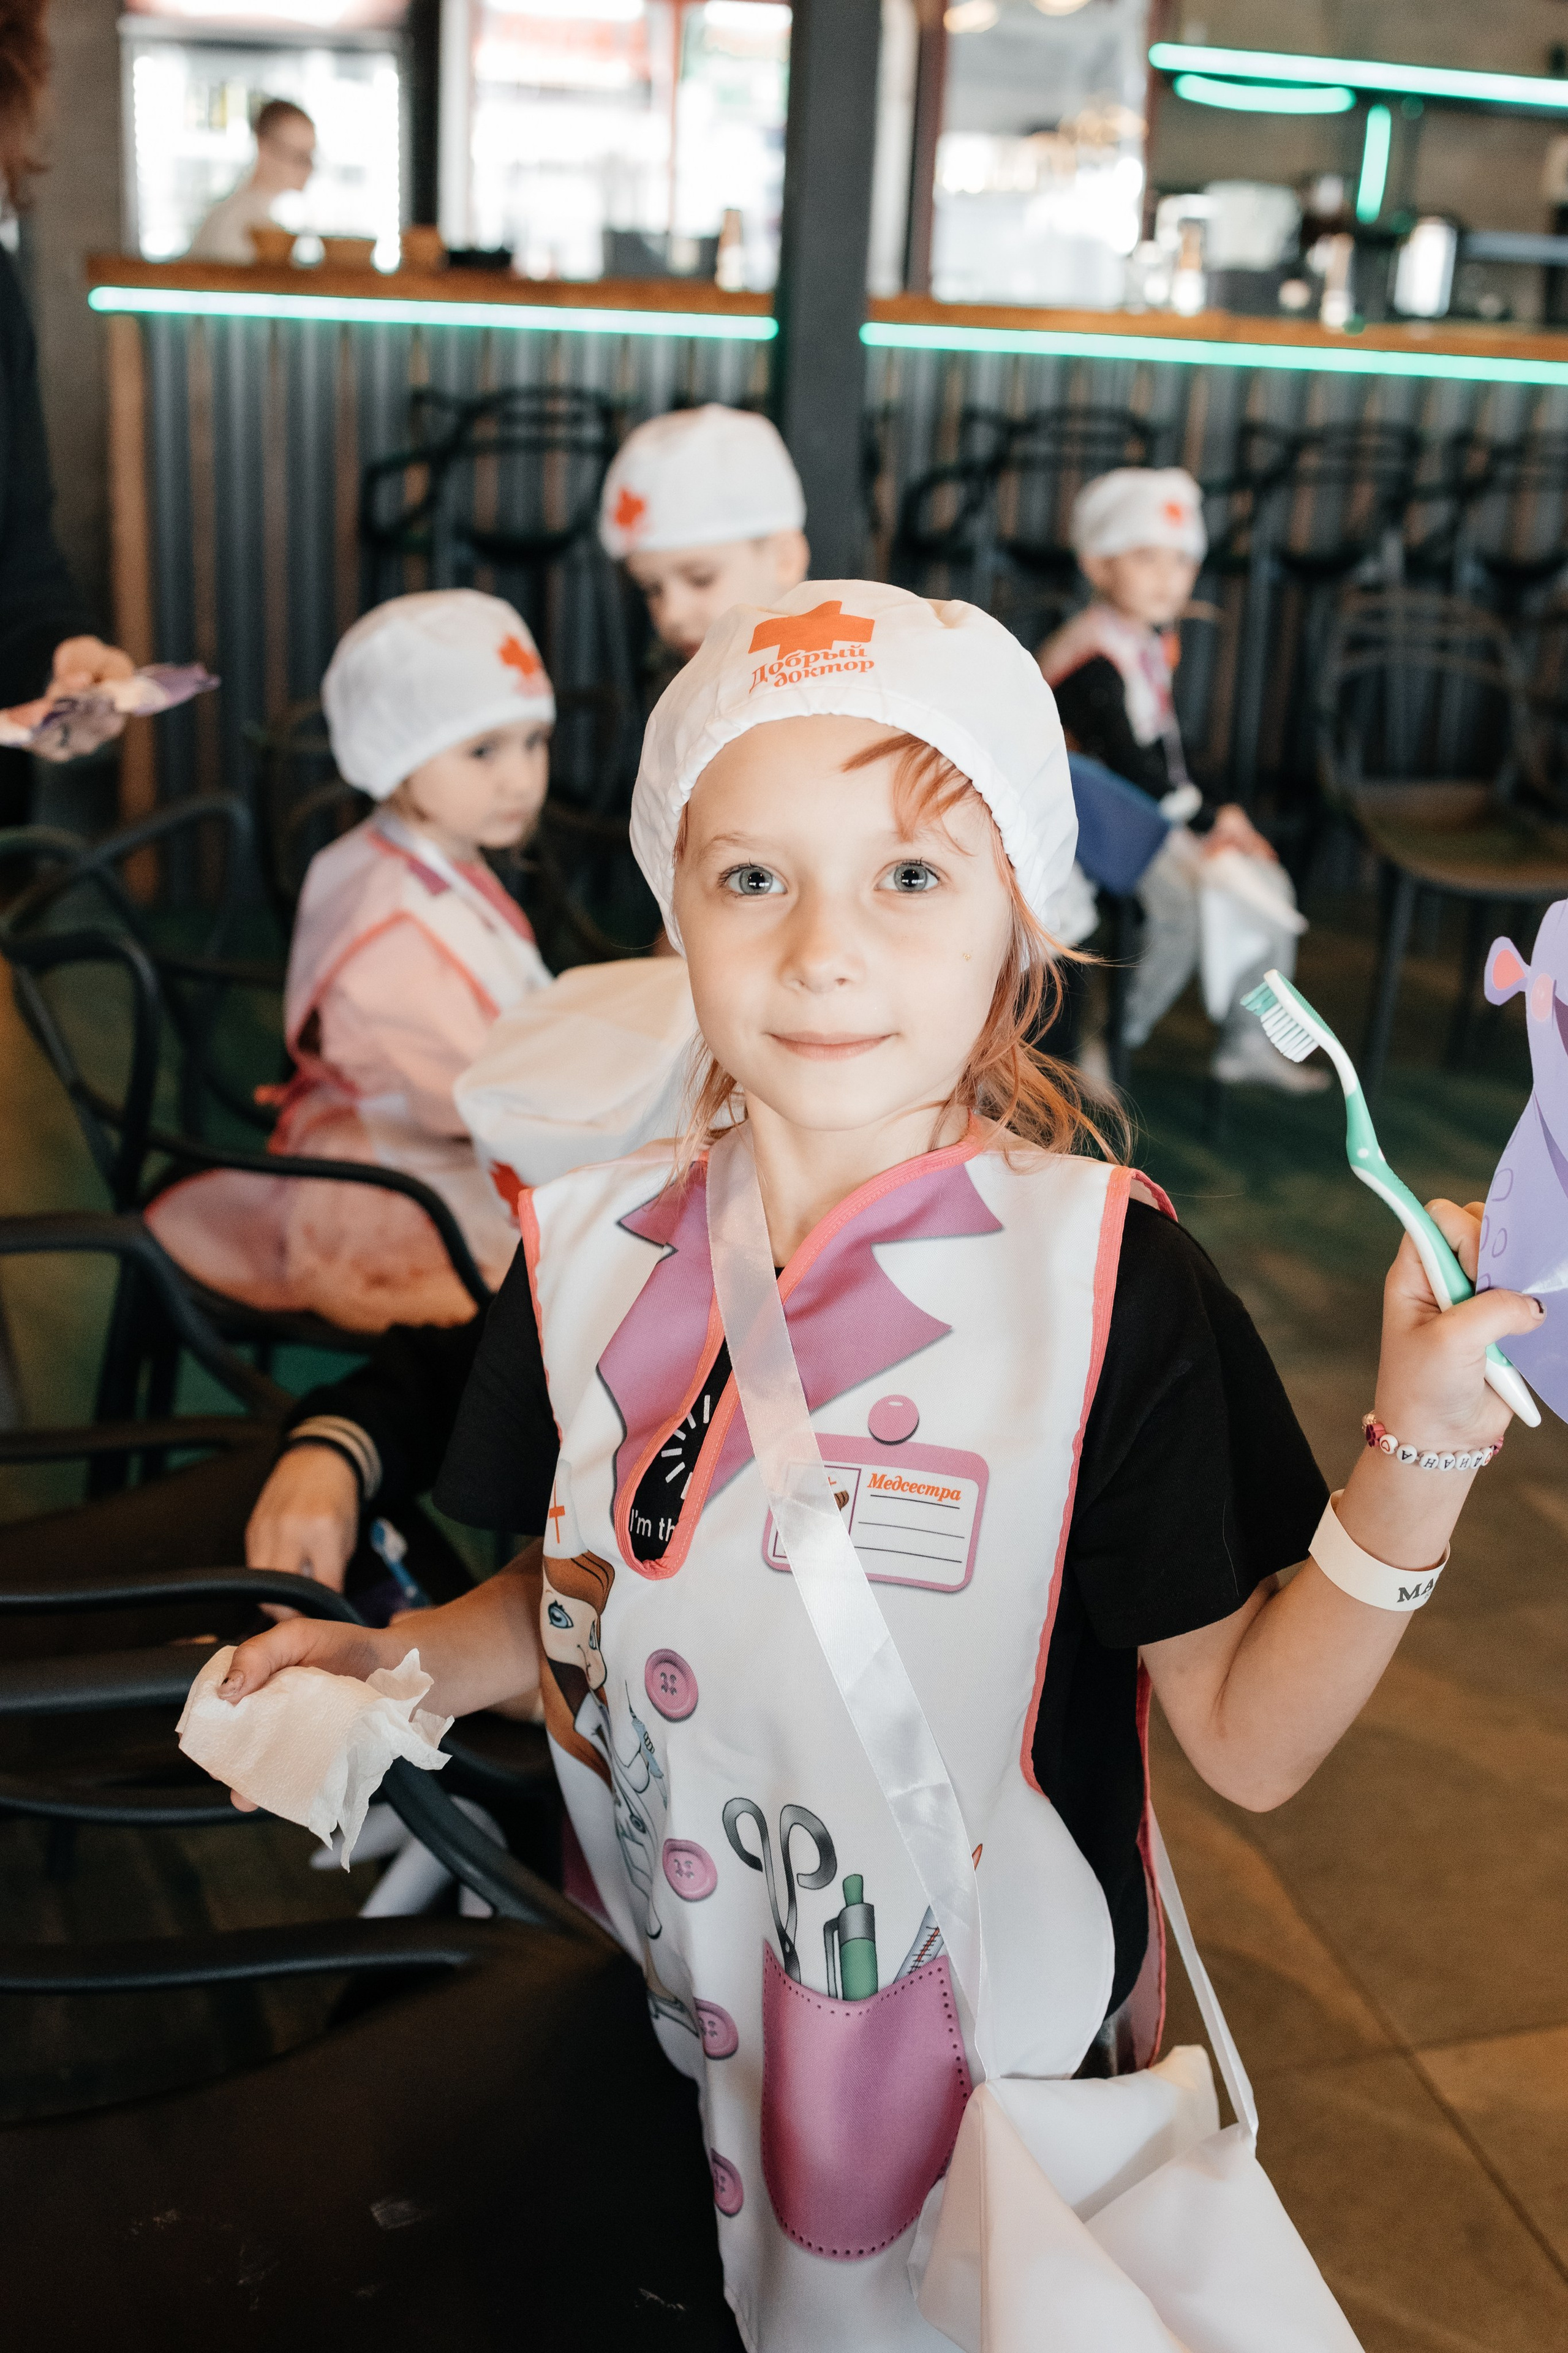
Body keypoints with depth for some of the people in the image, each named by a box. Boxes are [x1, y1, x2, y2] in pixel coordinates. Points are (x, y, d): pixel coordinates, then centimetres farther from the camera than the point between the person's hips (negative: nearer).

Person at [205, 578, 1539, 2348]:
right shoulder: (596, 1246, -9)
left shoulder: (1105, 1277, -20)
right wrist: (401, 1666, -12)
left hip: (996, 2070, -3)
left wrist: (1424, 1446, -30)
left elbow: (1248, 1739, -18)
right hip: (659, 2035, 4)